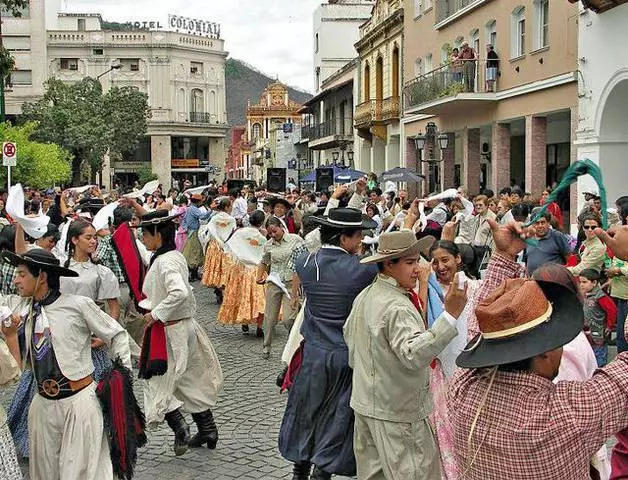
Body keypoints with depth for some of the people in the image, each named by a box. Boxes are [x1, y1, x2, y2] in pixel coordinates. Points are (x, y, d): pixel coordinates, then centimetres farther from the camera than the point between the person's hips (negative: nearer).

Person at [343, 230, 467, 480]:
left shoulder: (365, 295, 7)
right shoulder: (397, 307, -24)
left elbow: (348, 334, 21)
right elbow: (414, 354, -36)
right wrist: (450, 315, -41)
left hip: (365, 401, 10)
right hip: (395, 412, -9)